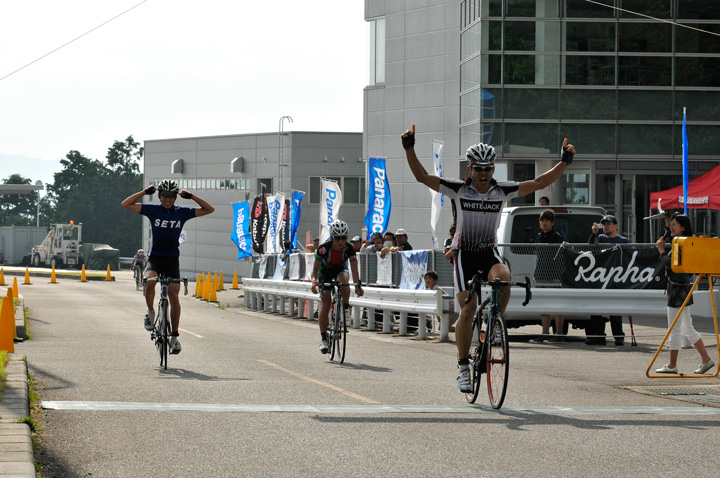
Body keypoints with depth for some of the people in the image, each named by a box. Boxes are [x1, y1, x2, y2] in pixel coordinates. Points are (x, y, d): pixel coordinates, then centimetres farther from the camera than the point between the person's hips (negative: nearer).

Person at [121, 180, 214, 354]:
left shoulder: (182, 212, 3)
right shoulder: (152, 210, 1)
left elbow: (209, 210, 4)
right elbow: (126, 204, -3)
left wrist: (191, 196, -6)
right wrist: (145, 192, -9)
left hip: (172, 261, 1)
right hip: (155, 258, -1)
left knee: (174, 296, -9)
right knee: (150, 281, -31)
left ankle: (174, 337, -1)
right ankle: (150, 312, -4)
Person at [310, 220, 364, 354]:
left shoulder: (349, 248, -26)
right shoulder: (324, 248, -30)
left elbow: (354, 268, -28)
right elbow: (315, 268, -26)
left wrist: (357, 285, -44)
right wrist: (314, 281, -45)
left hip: (340, 270, 1)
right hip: (325, 272, -1)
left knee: (343, 279, -37)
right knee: (325, 303, -12)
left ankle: (346, 308, -14)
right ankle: (323, 339, -7)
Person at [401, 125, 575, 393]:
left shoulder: (502, 191, -4)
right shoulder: (459, 189, -8)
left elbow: (539, 183, -5)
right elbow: (421, 176, -13)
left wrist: (564, 163, -15)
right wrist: (409, 149, -25)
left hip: (489, 252, 1)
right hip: (464, 253, -1)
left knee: (502, 277, -33)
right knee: (467, 310, -8)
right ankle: (463, 367, 4)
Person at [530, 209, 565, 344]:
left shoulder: (557, 237, -6)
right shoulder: (540, 237, 16)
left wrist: (558, 277, -17)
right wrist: (536, 275, 19)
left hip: (553, 277, -8)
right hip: (541, 276, 8)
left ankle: (559, 335, -3)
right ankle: (545, 334, 13)